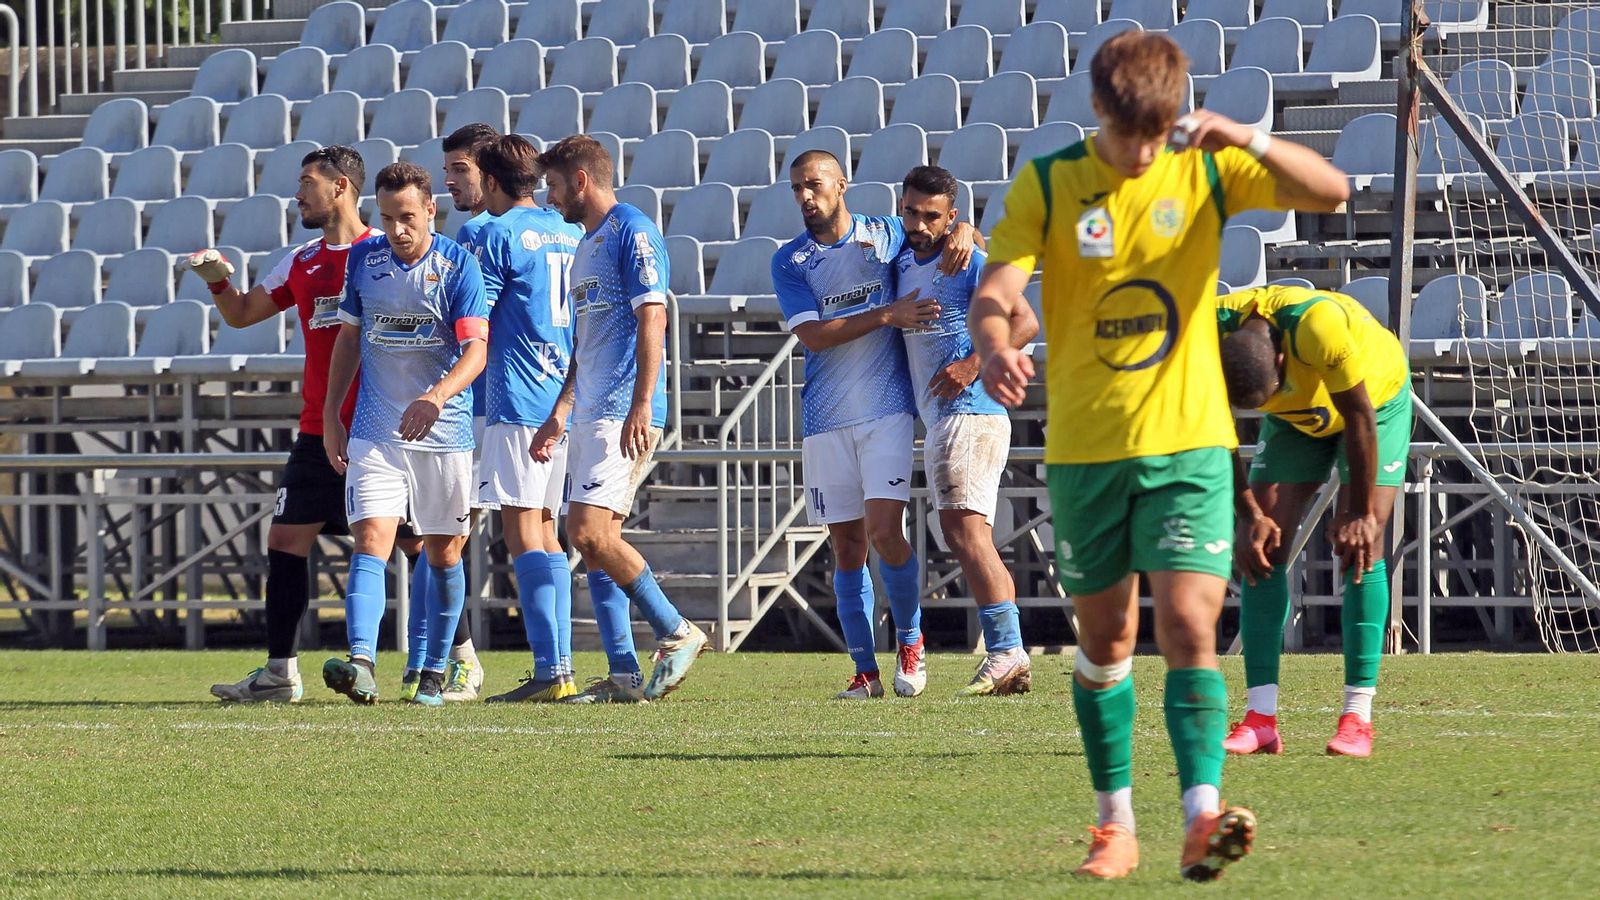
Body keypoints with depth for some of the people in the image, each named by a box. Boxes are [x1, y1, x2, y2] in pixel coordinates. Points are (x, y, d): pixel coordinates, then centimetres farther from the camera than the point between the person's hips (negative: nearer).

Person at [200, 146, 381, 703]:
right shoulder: (301, 261, 15)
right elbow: (242, 314, 25)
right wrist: (219, 278, 6)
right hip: (320, 429, 7)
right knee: (286, 538, 3)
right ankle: (280, 673, 7)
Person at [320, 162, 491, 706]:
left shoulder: (458, 266, -8)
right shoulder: (364, 260, 3)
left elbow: (476, 350, -16)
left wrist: (436, 397, -34)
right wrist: (329, 416, 12)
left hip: (445, 431, -2)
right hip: (376, 431, 2)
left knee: (444, 553, 7)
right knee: (371, 539, -15)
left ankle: (435, 673, 20)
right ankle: (361, 665, -28)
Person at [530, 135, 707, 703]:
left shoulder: (632, 231, -7)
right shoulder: (586, 245, 22)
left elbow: (652, 319, -16)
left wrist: (641, 406, -23)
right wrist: (559, 415, 24)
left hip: (624, 413, -10)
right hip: (591, 415, 10)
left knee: (590, 532, -17)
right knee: (596, 540, 5)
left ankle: (676, 634, -7)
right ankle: (624, 676, 5)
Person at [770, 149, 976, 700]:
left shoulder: (887, 235, 6)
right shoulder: (789, 262, 5)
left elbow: (943, 226, 21)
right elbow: (813, 335, -7)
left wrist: (962, 234, -4)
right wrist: (886, 315, -14)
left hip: (887, 410, -2)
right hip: (826, 421, 2)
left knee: (884, 531, -14)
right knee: (847, 547, 2)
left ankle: (910, 640, 8)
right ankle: (864, 671, 9)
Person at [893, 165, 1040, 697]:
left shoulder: (967, 261, -7)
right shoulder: (903, 264, 17)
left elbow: (1025, 322, -13)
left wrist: (974, 365, -20)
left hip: (969, 410, -10)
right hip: (937, 418, 10)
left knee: (963, 524, -17)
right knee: (966, 536, 8)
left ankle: (1005, 650, -21)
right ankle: (1009, 662, 9)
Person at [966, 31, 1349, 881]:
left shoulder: (1207, 171, -1)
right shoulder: (1048, 184, -3)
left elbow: (1329, 192, -9)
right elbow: (992, 293, -13)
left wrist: (1249, 140, -26)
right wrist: (995, 347, -36)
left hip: (1187, 441, -1)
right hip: (1085, 449, 1)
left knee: (1189, 627, -15)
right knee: (1105, 638, 10)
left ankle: (1202, 819, -26)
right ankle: (1115, 826, 22)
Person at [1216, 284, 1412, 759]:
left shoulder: (1316, 324, -43)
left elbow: (1359, 418, -30)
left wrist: (1360, 512, -23)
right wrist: (1249, 516, -14)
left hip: (1377, 397, -4)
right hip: (1296, 416, 4)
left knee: (1360, 544, -18)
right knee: (1263, 549, -9)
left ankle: (1357, 718, -17)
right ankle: (1260, 718, -8)